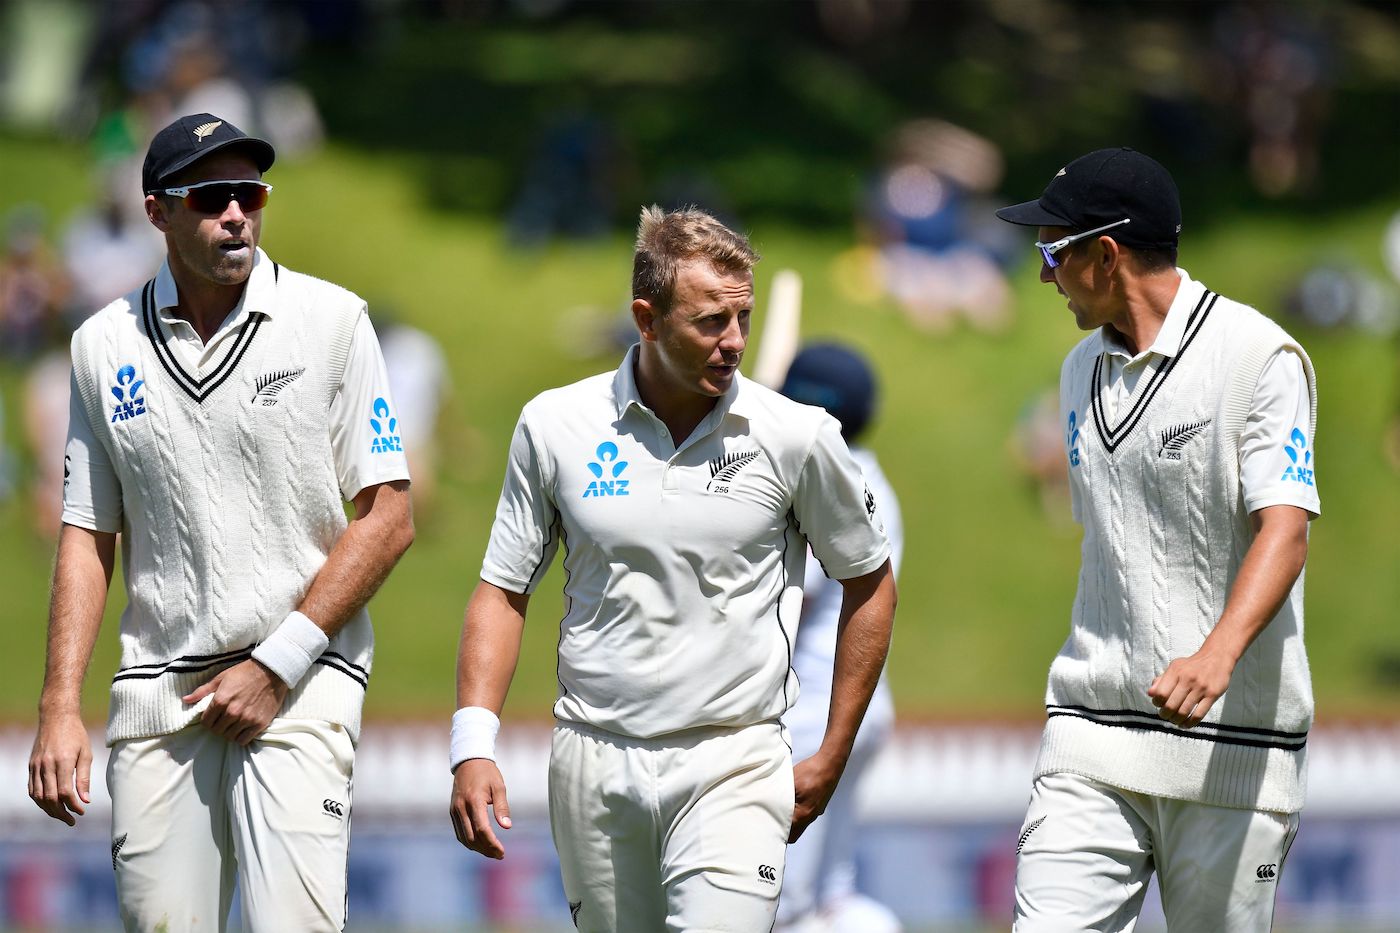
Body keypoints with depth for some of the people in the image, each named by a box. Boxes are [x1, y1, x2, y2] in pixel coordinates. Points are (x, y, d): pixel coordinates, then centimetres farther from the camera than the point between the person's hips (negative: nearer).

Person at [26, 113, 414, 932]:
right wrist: (61, 706, 1)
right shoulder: (105, 346, 9)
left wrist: (277, 666, -8)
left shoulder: (331, 321, 0)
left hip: (303, 682, -3)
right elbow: (89, 535, 12)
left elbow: (388, 518, -2)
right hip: (159, 688, 3)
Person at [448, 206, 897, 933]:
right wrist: (473, 744, -4)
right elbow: (503, 590, 8)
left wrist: (831, 761, 9)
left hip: (732, 763, -2)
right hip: (593, 764, 2)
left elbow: (868, 585, 9)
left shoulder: (798, 437, -3)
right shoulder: (555, 426, 0)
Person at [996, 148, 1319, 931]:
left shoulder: (1257, 354, -9)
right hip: (1094, 747, 6)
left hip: (1234, 747, -6)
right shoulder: (1083, 368, 16)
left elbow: (1284, 530, -20)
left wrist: (1219, 655, -37)